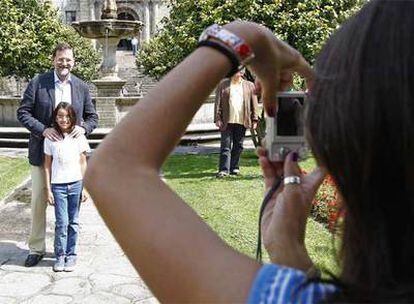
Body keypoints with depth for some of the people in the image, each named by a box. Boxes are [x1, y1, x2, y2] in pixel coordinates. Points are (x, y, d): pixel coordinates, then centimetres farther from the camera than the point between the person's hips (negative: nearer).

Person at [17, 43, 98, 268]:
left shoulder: (82, 87, 4)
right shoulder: (38, 83, -3)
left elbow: (92, 117, 11)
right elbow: (23, 113, -3)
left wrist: (83, 128, -11)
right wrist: (43, 130, -18)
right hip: (42, 153, -2)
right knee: (38, 202, 5)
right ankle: (36, 249, 20)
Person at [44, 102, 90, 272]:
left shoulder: (79, 137, 1)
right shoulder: (50, 138, 0)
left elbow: (83, 163, 4)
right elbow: (47, 166, 4)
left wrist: (85, 187, 1)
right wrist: (48, 190, 1)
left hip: (76, 184, 1)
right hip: (58, 185, -1)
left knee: (73, 222, 8)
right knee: (61, 222, -3)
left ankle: (71, 255, 18)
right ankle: (60, 255, 11)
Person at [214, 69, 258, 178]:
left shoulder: (249, 86, 12)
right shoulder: (222, 84, 8)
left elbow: (254, 104, 9)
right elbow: (218, 102, 3)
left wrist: (254, 119, 1)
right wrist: (217, 118, -5)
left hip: (242, 121, 2)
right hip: (227, 121, -1)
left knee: (238, 146, 7)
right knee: (225, 146, -4)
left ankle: (235, 168, 17)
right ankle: (224, 169, -5)